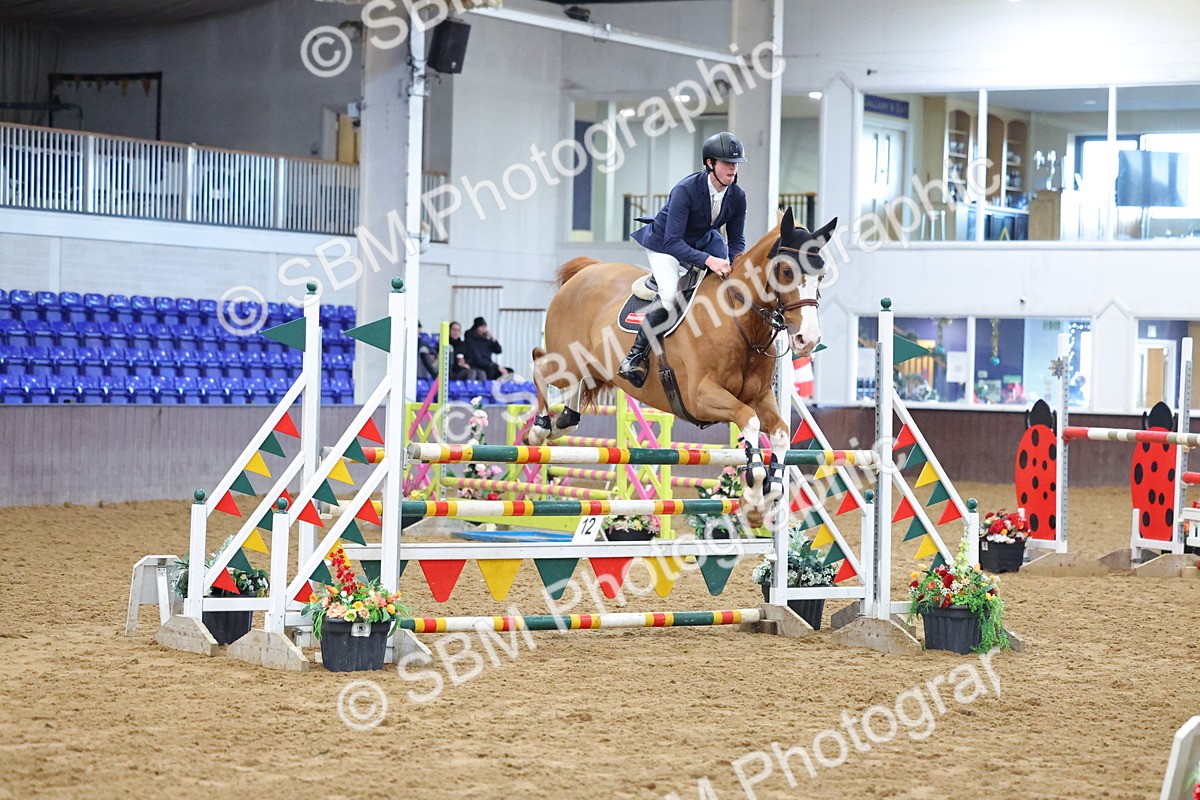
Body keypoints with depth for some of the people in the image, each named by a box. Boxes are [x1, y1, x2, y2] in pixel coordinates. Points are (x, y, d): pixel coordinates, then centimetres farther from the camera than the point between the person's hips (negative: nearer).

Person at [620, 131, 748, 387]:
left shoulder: (737, 196, -15)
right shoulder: (685, 190, -32)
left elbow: (737, 241, -4)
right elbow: (673, 242, -37)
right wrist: (707, 260, -49)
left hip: (704, 242, 6)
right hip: (665, 244, -6)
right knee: (669, 296, -28)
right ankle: (636, 355, -15)